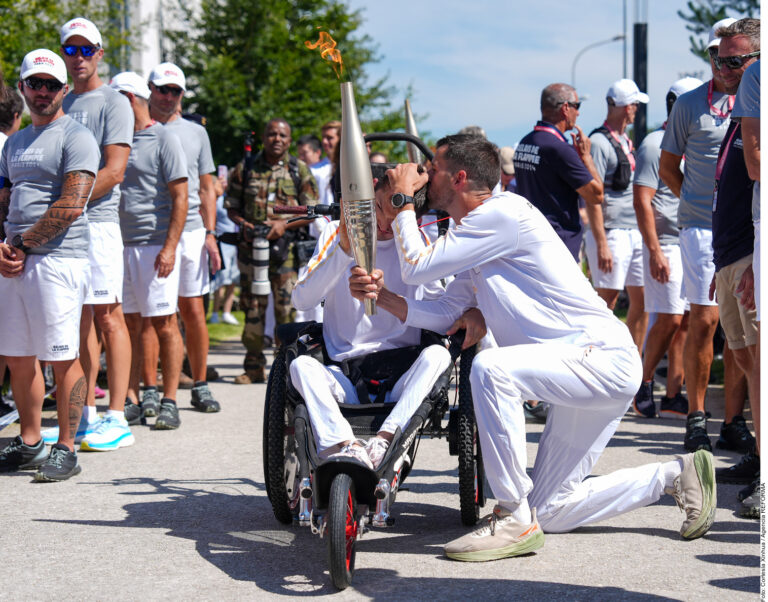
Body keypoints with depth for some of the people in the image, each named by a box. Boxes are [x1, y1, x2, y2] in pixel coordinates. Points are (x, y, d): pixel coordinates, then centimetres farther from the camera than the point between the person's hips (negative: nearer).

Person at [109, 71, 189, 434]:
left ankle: (168, 400, 2)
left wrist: (170, 247, -17)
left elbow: (179, 197, -8)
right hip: (120, 246, 6)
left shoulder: (164, 139, -3)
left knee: (164, 323, -3)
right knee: (128, 323, 6)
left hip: (154, 245, -6)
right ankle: (130, 401, 10)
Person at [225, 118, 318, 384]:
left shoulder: (300, 170, 6)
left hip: (287, 248, -1)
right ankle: (253, 366, 10)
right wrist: (243, 224, -7)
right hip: (250, 246, 1)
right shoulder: (245, 169, 9)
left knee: (287, 308, -5)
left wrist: (285, 225, -10)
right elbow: (231, 206, 14)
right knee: (252, 307, 3)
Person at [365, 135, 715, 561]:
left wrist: (403, 203, -1)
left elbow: (417, 268, -13)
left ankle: (515, 520, -25)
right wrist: (388, 300, -2)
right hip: (577, 370, 10)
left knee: (491, 368, -33)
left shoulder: (502, 212, -13)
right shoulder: (470, 236, 17)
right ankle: (675, 476, 22)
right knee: (551, 513, 9)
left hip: (603, 355, -10)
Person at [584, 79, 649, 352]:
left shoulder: (626, 141, 17)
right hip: (612, 234, -9)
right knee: (607, 303, -5)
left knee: (641, 302, 9)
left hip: (635, 233, 9)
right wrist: (602, 245, -21)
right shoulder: (599, 142, -10)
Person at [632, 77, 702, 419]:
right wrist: (655, 252, -19)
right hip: (667, 244, -7)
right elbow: (642, 200, -13)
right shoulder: (655, 144, -8)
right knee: (669, 319, -9)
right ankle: (644, 383, 9)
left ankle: (673, 396, 8)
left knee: (685, 321, 4)